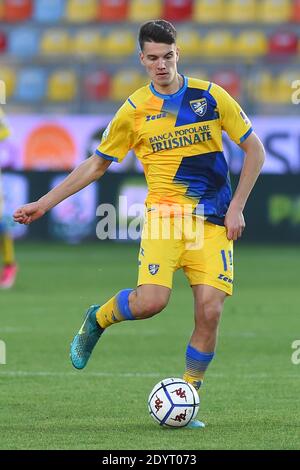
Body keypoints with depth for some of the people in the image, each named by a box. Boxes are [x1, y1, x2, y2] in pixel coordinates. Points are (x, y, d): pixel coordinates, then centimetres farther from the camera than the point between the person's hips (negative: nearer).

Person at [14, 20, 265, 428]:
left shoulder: (211, 97, 2)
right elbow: (96, 165, 14)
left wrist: (236, 207, -1)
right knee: (151, 300, -23)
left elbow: (254, 149, 8)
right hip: (164, 212, -1)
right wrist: (44, 204, 11)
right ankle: (97, 319, 11)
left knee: (210, 310, -12)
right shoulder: (134, 110, 4)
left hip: (214, 222, 1)